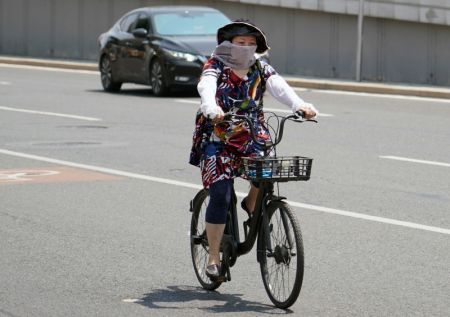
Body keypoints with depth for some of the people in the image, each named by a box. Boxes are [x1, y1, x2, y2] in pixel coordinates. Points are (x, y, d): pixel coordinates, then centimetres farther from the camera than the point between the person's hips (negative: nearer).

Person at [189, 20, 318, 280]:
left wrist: (300, 104, -37)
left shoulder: (261, 70, 2)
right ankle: (214, 258, -2)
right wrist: (212, 108, -51)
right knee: (221, 195, -14)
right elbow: (206, 87, -28)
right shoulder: (216, 66, -7)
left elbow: (280, 87, -16)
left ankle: (251, 205, 5)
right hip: (217, 139, -3)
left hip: (251, 136, 3)